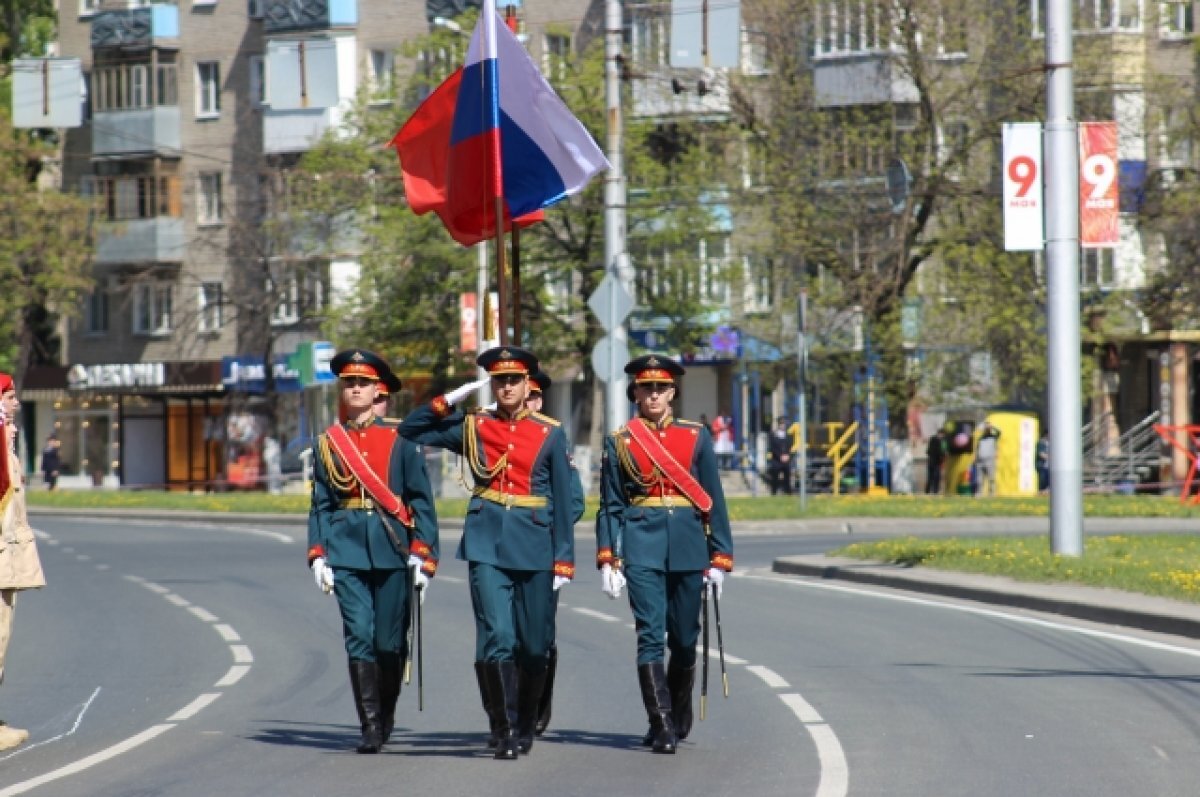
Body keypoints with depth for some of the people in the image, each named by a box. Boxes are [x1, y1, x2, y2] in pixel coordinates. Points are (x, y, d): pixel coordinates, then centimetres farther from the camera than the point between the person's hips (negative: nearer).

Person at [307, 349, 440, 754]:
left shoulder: (400, 440, 4)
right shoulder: (328, 443, 9)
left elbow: (421, 500, 2)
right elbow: (320, 504, 10)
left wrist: (422, 554, -6)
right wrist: (318, 556, 0)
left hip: (392, 550, -1)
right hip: (346, 550, 1)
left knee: (390, 643, 3)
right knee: (359, 638, -8)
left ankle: (386, 717, 23)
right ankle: (370, 727, -6)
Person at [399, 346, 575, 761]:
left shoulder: (550, 434, 5)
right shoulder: (473, 426, 8)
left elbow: (563, 501, 5)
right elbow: (411, 430, 11)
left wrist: (564, 560, 1)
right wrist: (451, 399, 0)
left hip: (534, 544, 1)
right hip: (487, 544, -1)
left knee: (534, 646, 8)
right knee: (496, 638, -13)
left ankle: (525, 725, 26)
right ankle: (505, 730, -7)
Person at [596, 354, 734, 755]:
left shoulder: (696, 437, 7)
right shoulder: (619, 443, 4)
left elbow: (713, 501, 7)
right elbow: (610, 506, 5)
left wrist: (719, 557, 2)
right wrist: (607, 559, -5)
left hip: (688, 548, 2)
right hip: (642, 549, -2)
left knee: (684, 639, 8)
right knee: (650, 636, -10)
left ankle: (679, 718, 28)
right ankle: (661, 727, -11)